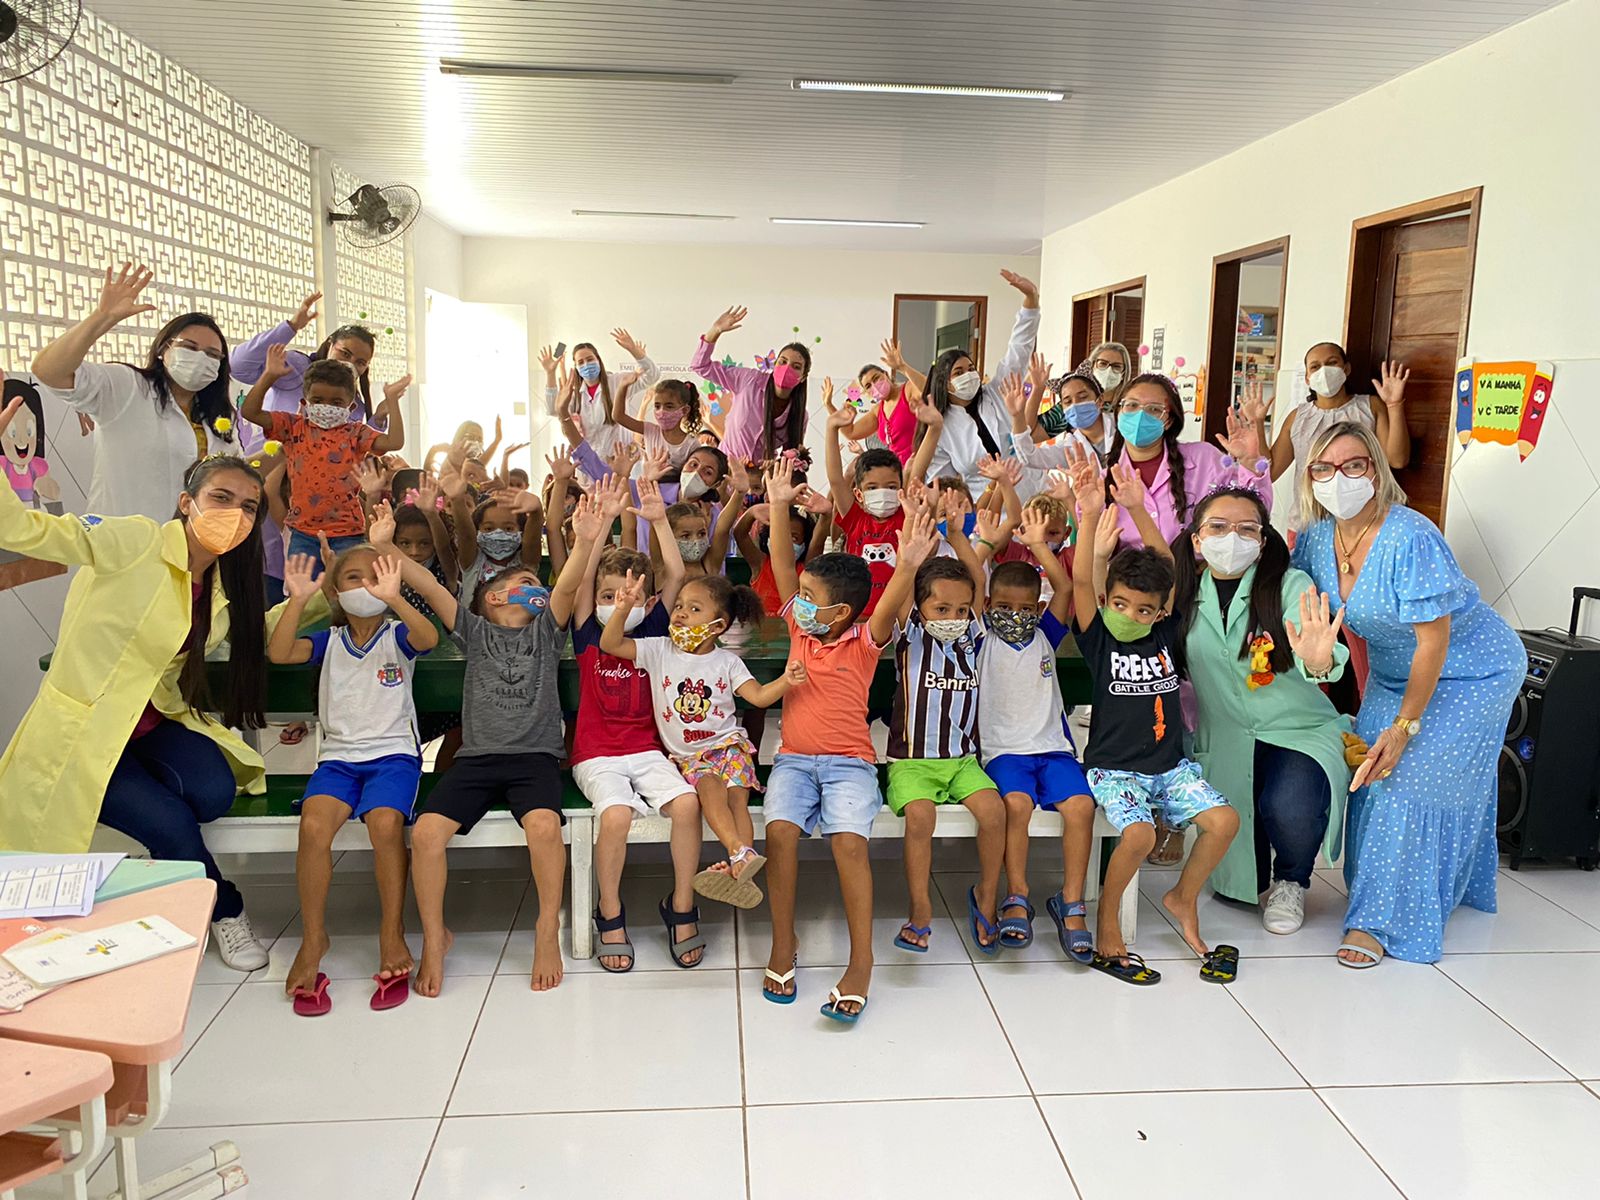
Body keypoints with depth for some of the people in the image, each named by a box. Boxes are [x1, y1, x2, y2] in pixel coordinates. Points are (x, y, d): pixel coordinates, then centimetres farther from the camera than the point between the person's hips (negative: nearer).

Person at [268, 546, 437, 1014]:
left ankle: (392, 935, -16)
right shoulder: (329, 641, 12)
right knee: (314, 824, -27)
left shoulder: (397, 636, 4)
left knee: (385, 822, -32)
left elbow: (429, 637, -20)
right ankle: (313, 938, -12)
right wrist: (297, 600, -17)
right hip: (338, 755, 2)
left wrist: (393, 598, -33)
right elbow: (278, 653, -6)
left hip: (393, 752, -2)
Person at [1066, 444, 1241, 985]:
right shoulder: (1098, 638, -6)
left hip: (1170, 764, 5)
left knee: (1224, 819, -14)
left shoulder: (1164, 634, 3)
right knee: (1138, 833, -29)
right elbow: (1082, 581, -21)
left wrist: (1137, 509, -15)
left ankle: (1183, 897, 13)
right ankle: (1105, 927, -6)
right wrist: (1091, 514, -33)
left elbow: (1166, 568, -5)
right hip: (1114, 768, -5)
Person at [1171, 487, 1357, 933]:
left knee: (1289, 810, -31)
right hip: (1222, 741, 3)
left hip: (1297, 732, -3)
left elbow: (1307, 652, -27)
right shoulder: (1184, 594, 2)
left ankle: (1292, 883, 8)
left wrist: (1318, 661, -50)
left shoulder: (1289, 585, -10)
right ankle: (1259, 883, 39)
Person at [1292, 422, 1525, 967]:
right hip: (1393, 671, 7)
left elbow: (1433, 641, -28)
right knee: (1372, 772, 2)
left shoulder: (1410, 539, -31)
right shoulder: (1318, 536, -11)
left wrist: (1405, 726, -26)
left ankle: (1384, 921, -4)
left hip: (1470, 671, -7)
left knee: (1414, 782, -13)